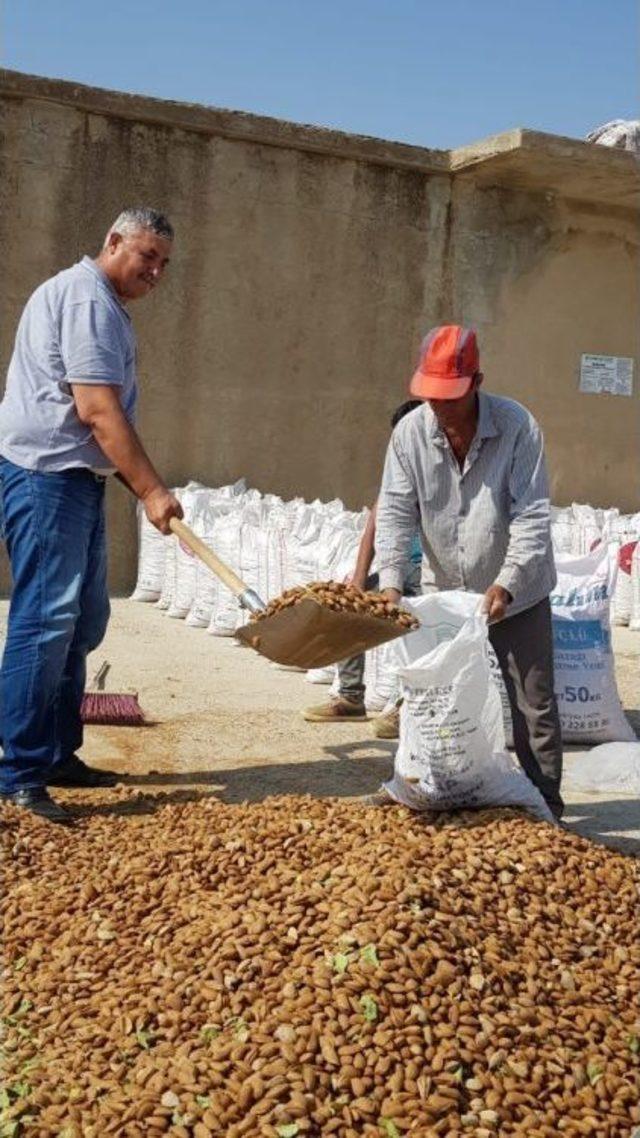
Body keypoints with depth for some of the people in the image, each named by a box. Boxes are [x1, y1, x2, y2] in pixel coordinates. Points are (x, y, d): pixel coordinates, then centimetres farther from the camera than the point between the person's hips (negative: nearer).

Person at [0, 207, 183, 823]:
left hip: (75, 478, 11)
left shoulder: (97, 301, 21)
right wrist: (152, 490, -23)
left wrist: (141, 485, 20)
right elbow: (97, 410, -22)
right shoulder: (88, 298, -12)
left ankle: (56, 755, 20)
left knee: (83, 620, 12)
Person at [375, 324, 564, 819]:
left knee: (533, 704, 3)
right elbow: (395, 513, -10)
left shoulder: (517, 426, -19)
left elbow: (531, 515, -20)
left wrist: (507, 584, -29)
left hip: (516, 594, -3)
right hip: (446, 592, 4)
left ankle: (545, 803, 15)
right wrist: (391, 582, -22)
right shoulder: (410, 432, -10)